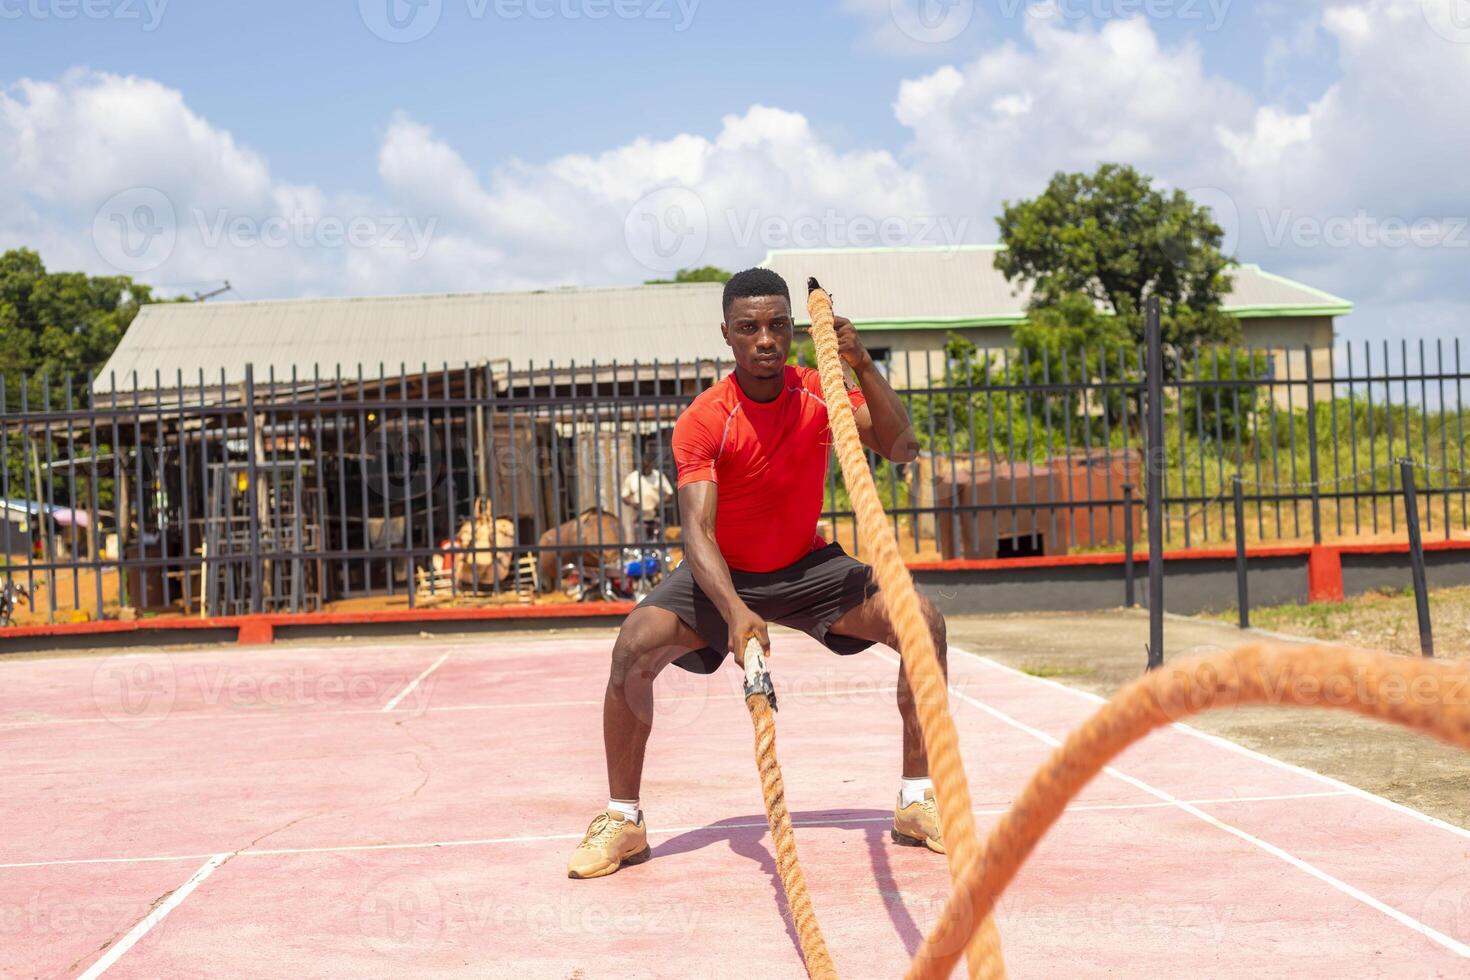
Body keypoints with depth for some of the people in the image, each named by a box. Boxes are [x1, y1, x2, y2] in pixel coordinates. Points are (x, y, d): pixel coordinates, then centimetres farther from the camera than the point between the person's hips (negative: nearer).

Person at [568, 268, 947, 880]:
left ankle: (917, 802, -4)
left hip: (806, 566, 3)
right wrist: (736, 614, -50)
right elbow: (698, 531, -33)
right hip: (724, 575, -3)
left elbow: (902, 449, -21)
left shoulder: (820, 392, -12)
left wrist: (863, 366, -33)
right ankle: (623, 819, -9)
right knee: (634, 646, -28)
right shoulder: (703, 422, -23)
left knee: (922, 620, -18)